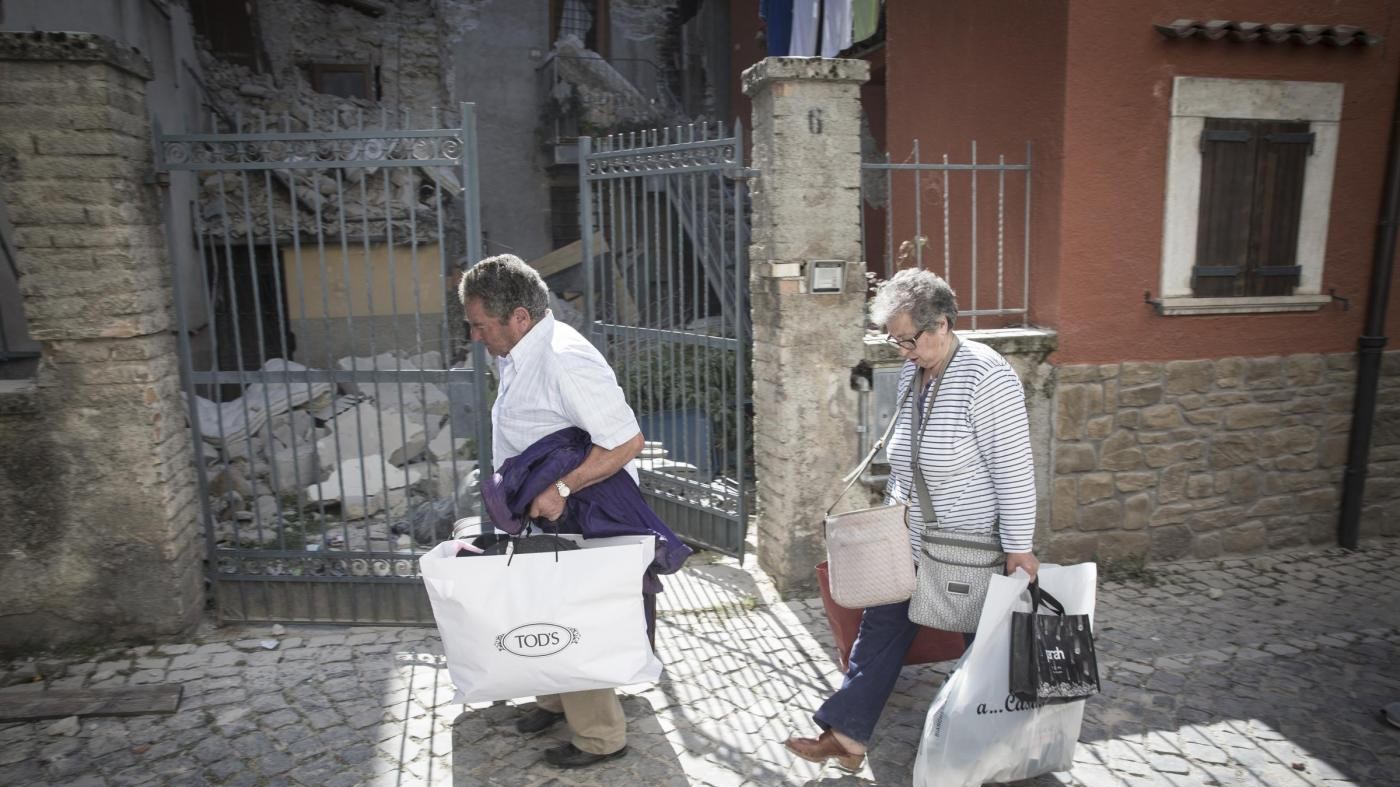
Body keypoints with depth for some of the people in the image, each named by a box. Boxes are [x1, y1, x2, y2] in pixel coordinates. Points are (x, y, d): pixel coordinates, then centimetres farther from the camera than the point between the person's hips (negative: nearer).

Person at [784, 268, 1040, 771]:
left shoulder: (985, 376, -21)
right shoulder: (911, 371, 4)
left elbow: (1014, 469, -20)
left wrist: (1019, 548, -18)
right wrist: (893, 508, 16)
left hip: (974, 543, -8)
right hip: (915, 540, 8)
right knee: (882, 626, 9)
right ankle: (846, 736, 18)